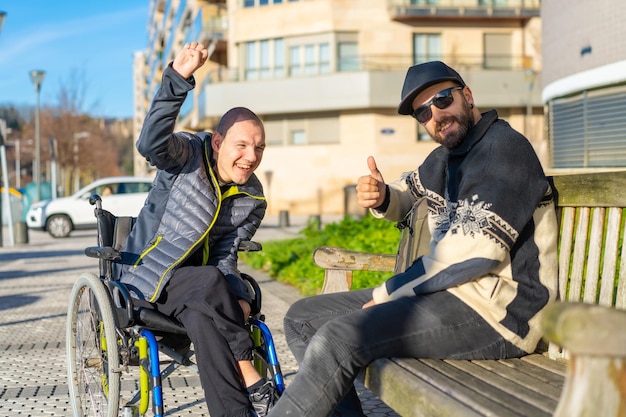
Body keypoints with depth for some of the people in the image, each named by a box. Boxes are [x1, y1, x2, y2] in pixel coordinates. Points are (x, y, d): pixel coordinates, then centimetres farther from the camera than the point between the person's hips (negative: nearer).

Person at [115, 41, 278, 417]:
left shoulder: (253, 199, 0)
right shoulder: (191, 154, -11)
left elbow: (226, 255, -4)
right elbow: (152, 143, -33)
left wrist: (234, 298, -25)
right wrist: (177, 79, -45)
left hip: (199, 287, 4)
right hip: (148, 276, -4)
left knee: (205, 319, -32)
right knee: (210, 283, -34)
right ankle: (254, 386, -28)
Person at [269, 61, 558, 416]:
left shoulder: (504, 147, -11)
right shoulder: (445, 159, 16)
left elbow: (475, 247, -21)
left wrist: (390, 292, -11)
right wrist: (381, 197, 7)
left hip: (498, 311, -10)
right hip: (451, 292, 10)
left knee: (338, 338, -29)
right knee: (302, 318, 9)